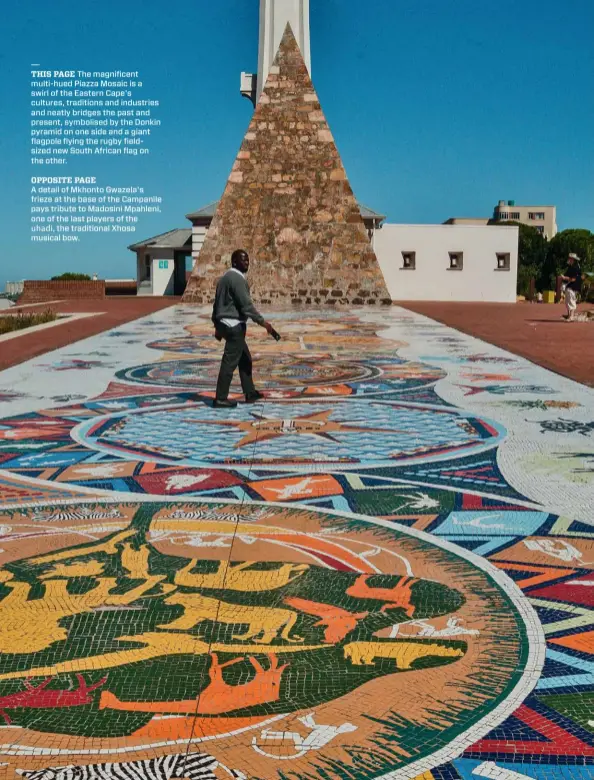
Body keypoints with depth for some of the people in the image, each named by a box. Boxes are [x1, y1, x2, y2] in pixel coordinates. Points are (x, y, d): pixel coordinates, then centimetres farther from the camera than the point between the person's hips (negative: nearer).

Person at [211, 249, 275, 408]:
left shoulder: (225, 277, 17)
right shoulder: (237, 278, -14)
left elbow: (217, 303, 20)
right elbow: (246, 304, -22)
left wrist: (217, 326, 25)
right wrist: (262, 322, -20)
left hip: (225, 323, 11)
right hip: (235, 325, -11)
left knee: (245, 359, 18)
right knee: (230, 362, -6)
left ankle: (250, 393, 24)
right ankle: (220, 399, -2)